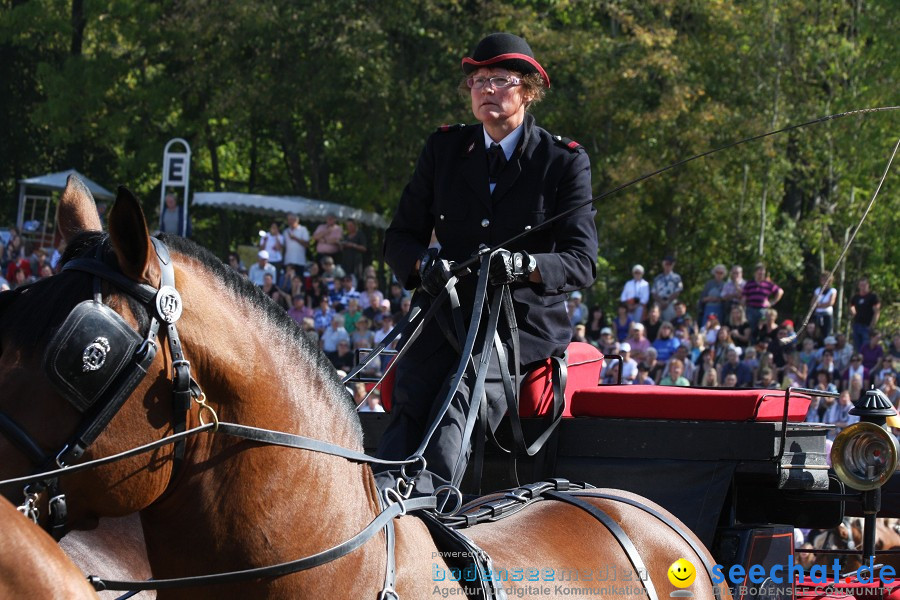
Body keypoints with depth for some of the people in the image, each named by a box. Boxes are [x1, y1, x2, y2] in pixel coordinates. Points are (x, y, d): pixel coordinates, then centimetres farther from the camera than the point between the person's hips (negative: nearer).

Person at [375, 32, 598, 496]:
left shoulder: (564, 162, 2)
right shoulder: (443, 149, 12)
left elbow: (581, 262, -6)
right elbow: (400, 236, 13)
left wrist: (525, 266, -28)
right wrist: (424, 263, -12)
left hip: (526, 321, -3)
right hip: (450, 309, 3)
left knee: (461, 395, -32)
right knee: (411, 391, -28)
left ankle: (425, 498, -49)